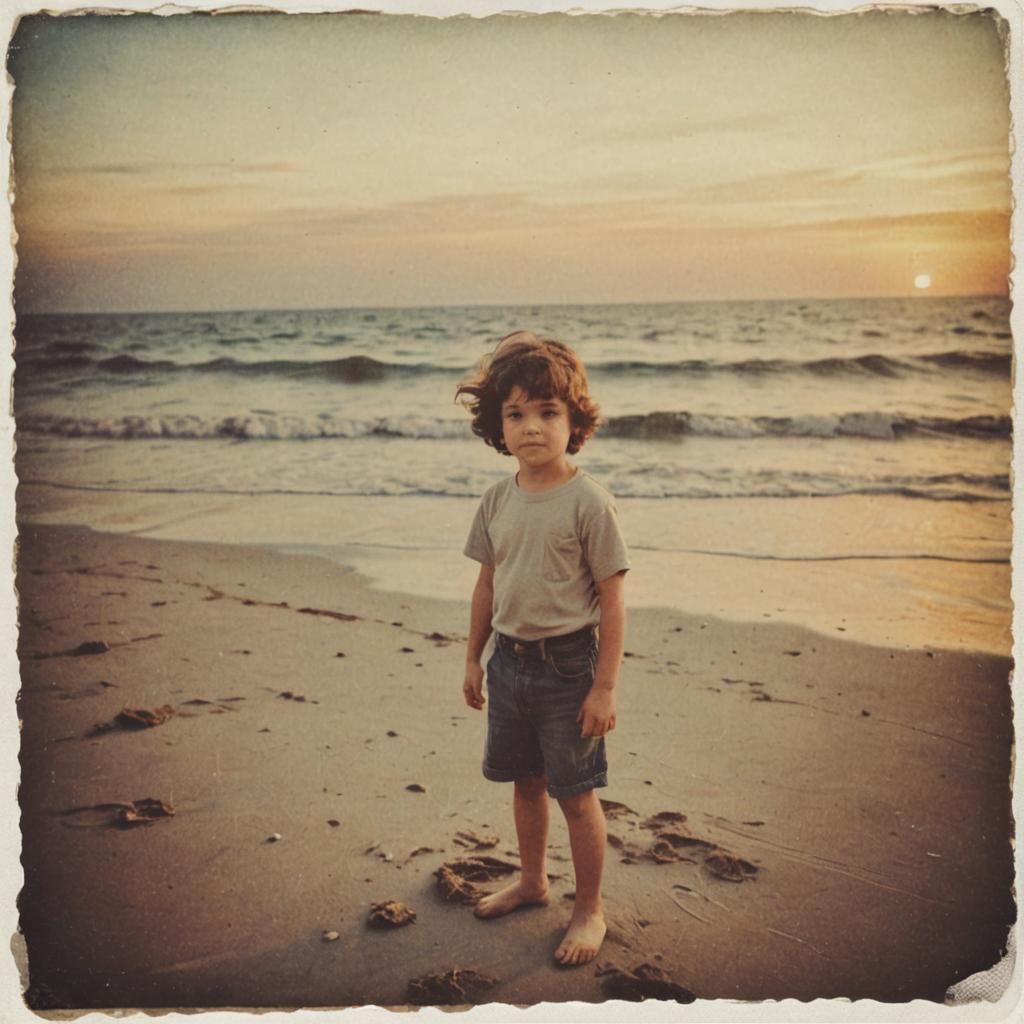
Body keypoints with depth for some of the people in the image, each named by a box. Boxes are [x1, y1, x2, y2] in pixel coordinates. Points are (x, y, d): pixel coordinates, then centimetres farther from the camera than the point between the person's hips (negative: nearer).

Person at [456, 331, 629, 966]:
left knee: (575, 793, 5)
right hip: (509, 661, 6)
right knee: (526, 782, 21)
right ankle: (532, 881, 42)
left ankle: (590, 911, 25)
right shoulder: (497, 502, 2)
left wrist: (605, 687, -14)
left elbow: (612, 600, -14)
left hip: (567, 664, -5)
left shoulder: (588, 502, -15)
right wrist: (474, 659, 14)